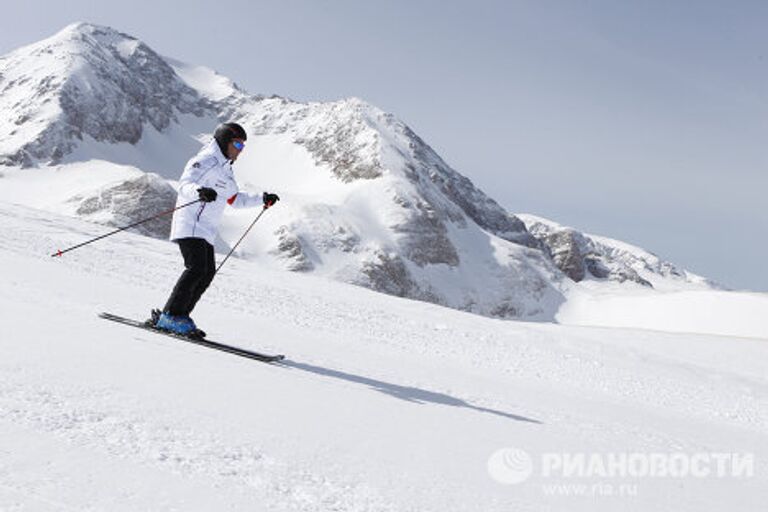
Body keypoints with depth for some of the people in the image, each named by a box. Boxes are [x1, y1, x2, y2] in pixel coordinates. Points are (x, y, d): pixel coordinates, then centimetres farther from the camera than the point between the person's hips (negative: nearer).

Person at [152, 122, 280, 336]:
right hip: (190, 225, -10)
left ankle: (179, 316, 5)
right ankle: (170, 316, -18)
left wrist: (262, 199, 30)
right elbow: (185, 185, -21)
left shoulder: (225, 170, 23)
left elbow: (235, 199, 34)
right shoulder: (206, 161, -7)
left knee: (208, 273, 2)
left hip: (206, 231, 10)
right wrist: (199, 192, -42)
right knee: (196, 269, -20)